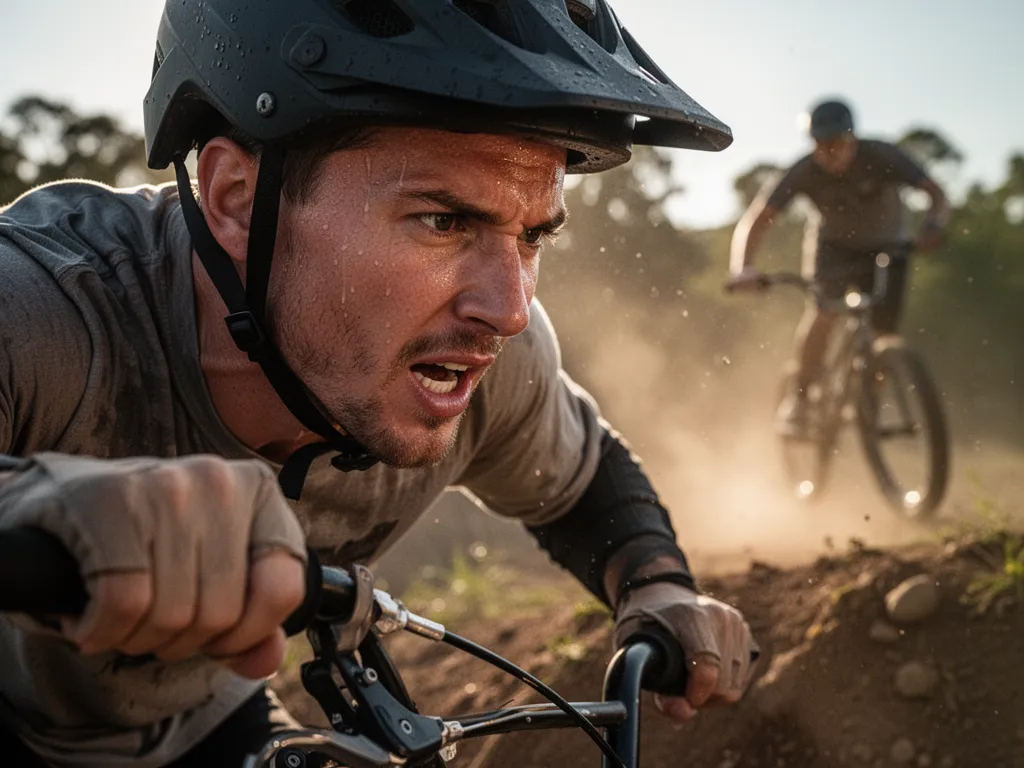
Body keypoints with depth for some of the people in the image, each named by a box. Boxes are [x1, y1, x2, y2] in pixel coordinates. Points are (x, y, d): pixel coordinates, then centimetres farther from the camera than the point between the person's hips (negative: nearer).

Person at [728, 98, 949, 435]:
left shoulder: (883, 157, -28)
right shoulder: (804, 173, -26)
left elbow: (936, 194, -32)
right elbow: (753, 221, -28)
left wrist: (932, 227, -55)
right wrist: (742, 269, -46)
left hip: (886, 247, 1)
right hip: (834, 245, -1)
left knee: (885, 335, -11)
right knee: (824, 310, -29)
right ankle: (797, 398, -14)